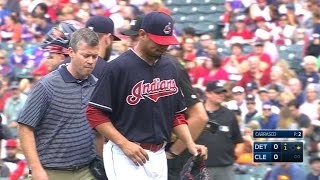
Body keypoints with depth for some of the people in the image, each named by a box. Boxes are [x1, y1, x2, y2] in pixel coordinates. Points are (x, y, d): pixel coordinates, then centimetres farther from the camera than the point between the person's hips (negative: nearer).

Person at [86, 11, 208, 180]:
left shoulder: (170, 68, 11)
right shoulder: (118, 67, -10)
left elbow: (177, 113, 19)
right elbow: (94, 113, -10)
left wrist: (190, 143, 3)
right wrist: (124, 144, -17)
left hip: (159, 156, 7)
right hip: (125, 154, -7)